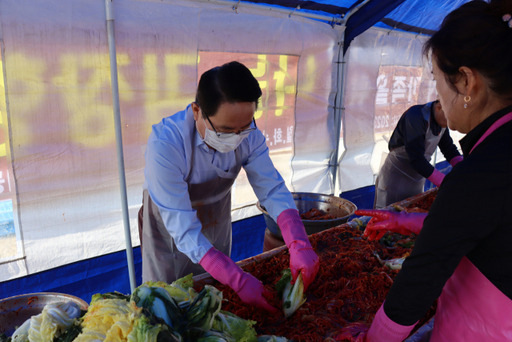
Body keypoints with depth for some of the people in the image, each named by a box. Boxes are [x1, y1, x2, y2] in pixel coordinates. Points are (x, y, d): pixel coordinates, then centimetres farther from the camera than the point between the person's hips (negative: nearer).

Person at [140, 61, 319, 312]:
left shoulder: (248, 135, -23)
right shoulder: (165, 145, -38)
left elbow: (273, 190, -20)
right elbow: (183, 229, -37)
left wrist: (300, 246, -36)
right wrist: (239, 280, -43)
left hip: (216, 225, 4)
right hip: (169, 233, -4)